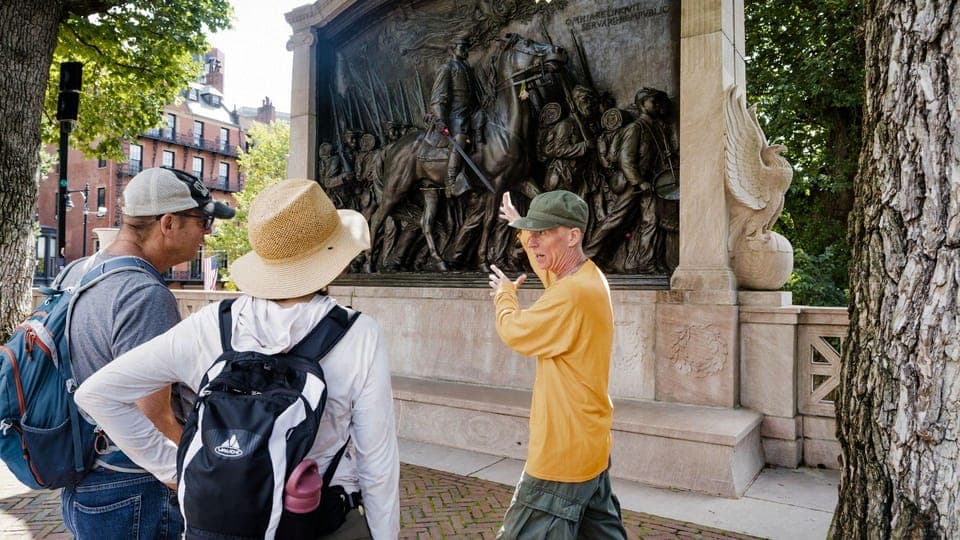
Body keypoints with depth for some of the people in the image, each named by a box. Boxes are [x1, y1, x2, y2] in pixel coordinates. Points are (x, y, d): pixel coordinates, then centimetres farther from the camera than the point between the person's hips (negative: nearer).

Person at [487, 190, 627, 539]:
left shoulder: (573, 292, -27)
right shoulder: (586, 275, 5)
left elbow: (514, 332, -15)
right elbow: (546, 266, 28)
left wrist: (505, 294, 5)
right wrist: (521, 226, 38)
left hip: (565, 452, -10)